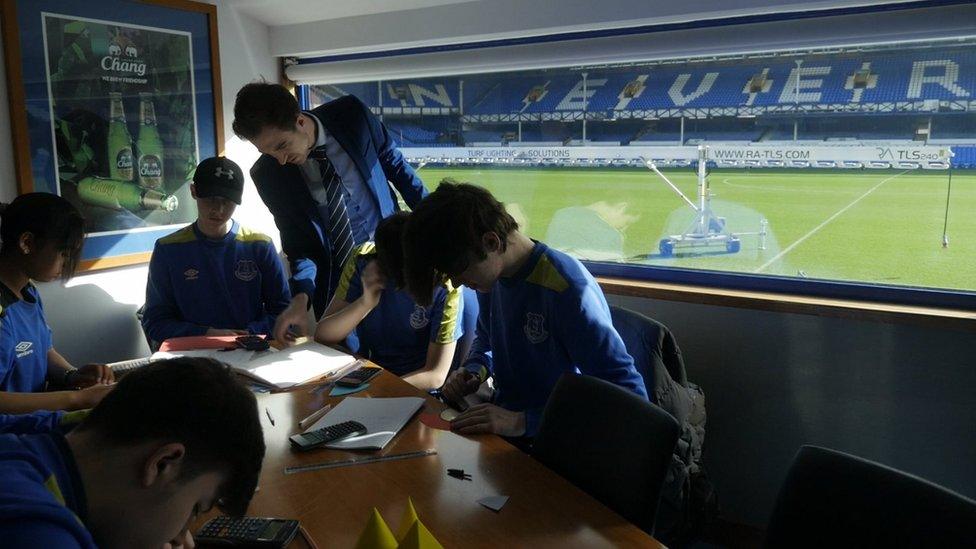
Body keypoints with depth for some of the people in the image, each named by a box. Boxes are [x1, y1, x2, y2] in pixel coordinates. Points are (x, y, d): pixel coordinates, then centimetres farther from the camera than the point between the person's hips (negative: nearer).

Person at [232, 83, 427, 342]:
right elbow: (298, 243, -8)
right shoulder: (268, 174, -14)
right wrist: (301, 298, -24)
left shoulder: (351, 114, -14)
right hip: (335, 279, -1)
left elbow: (394, 163, 2)